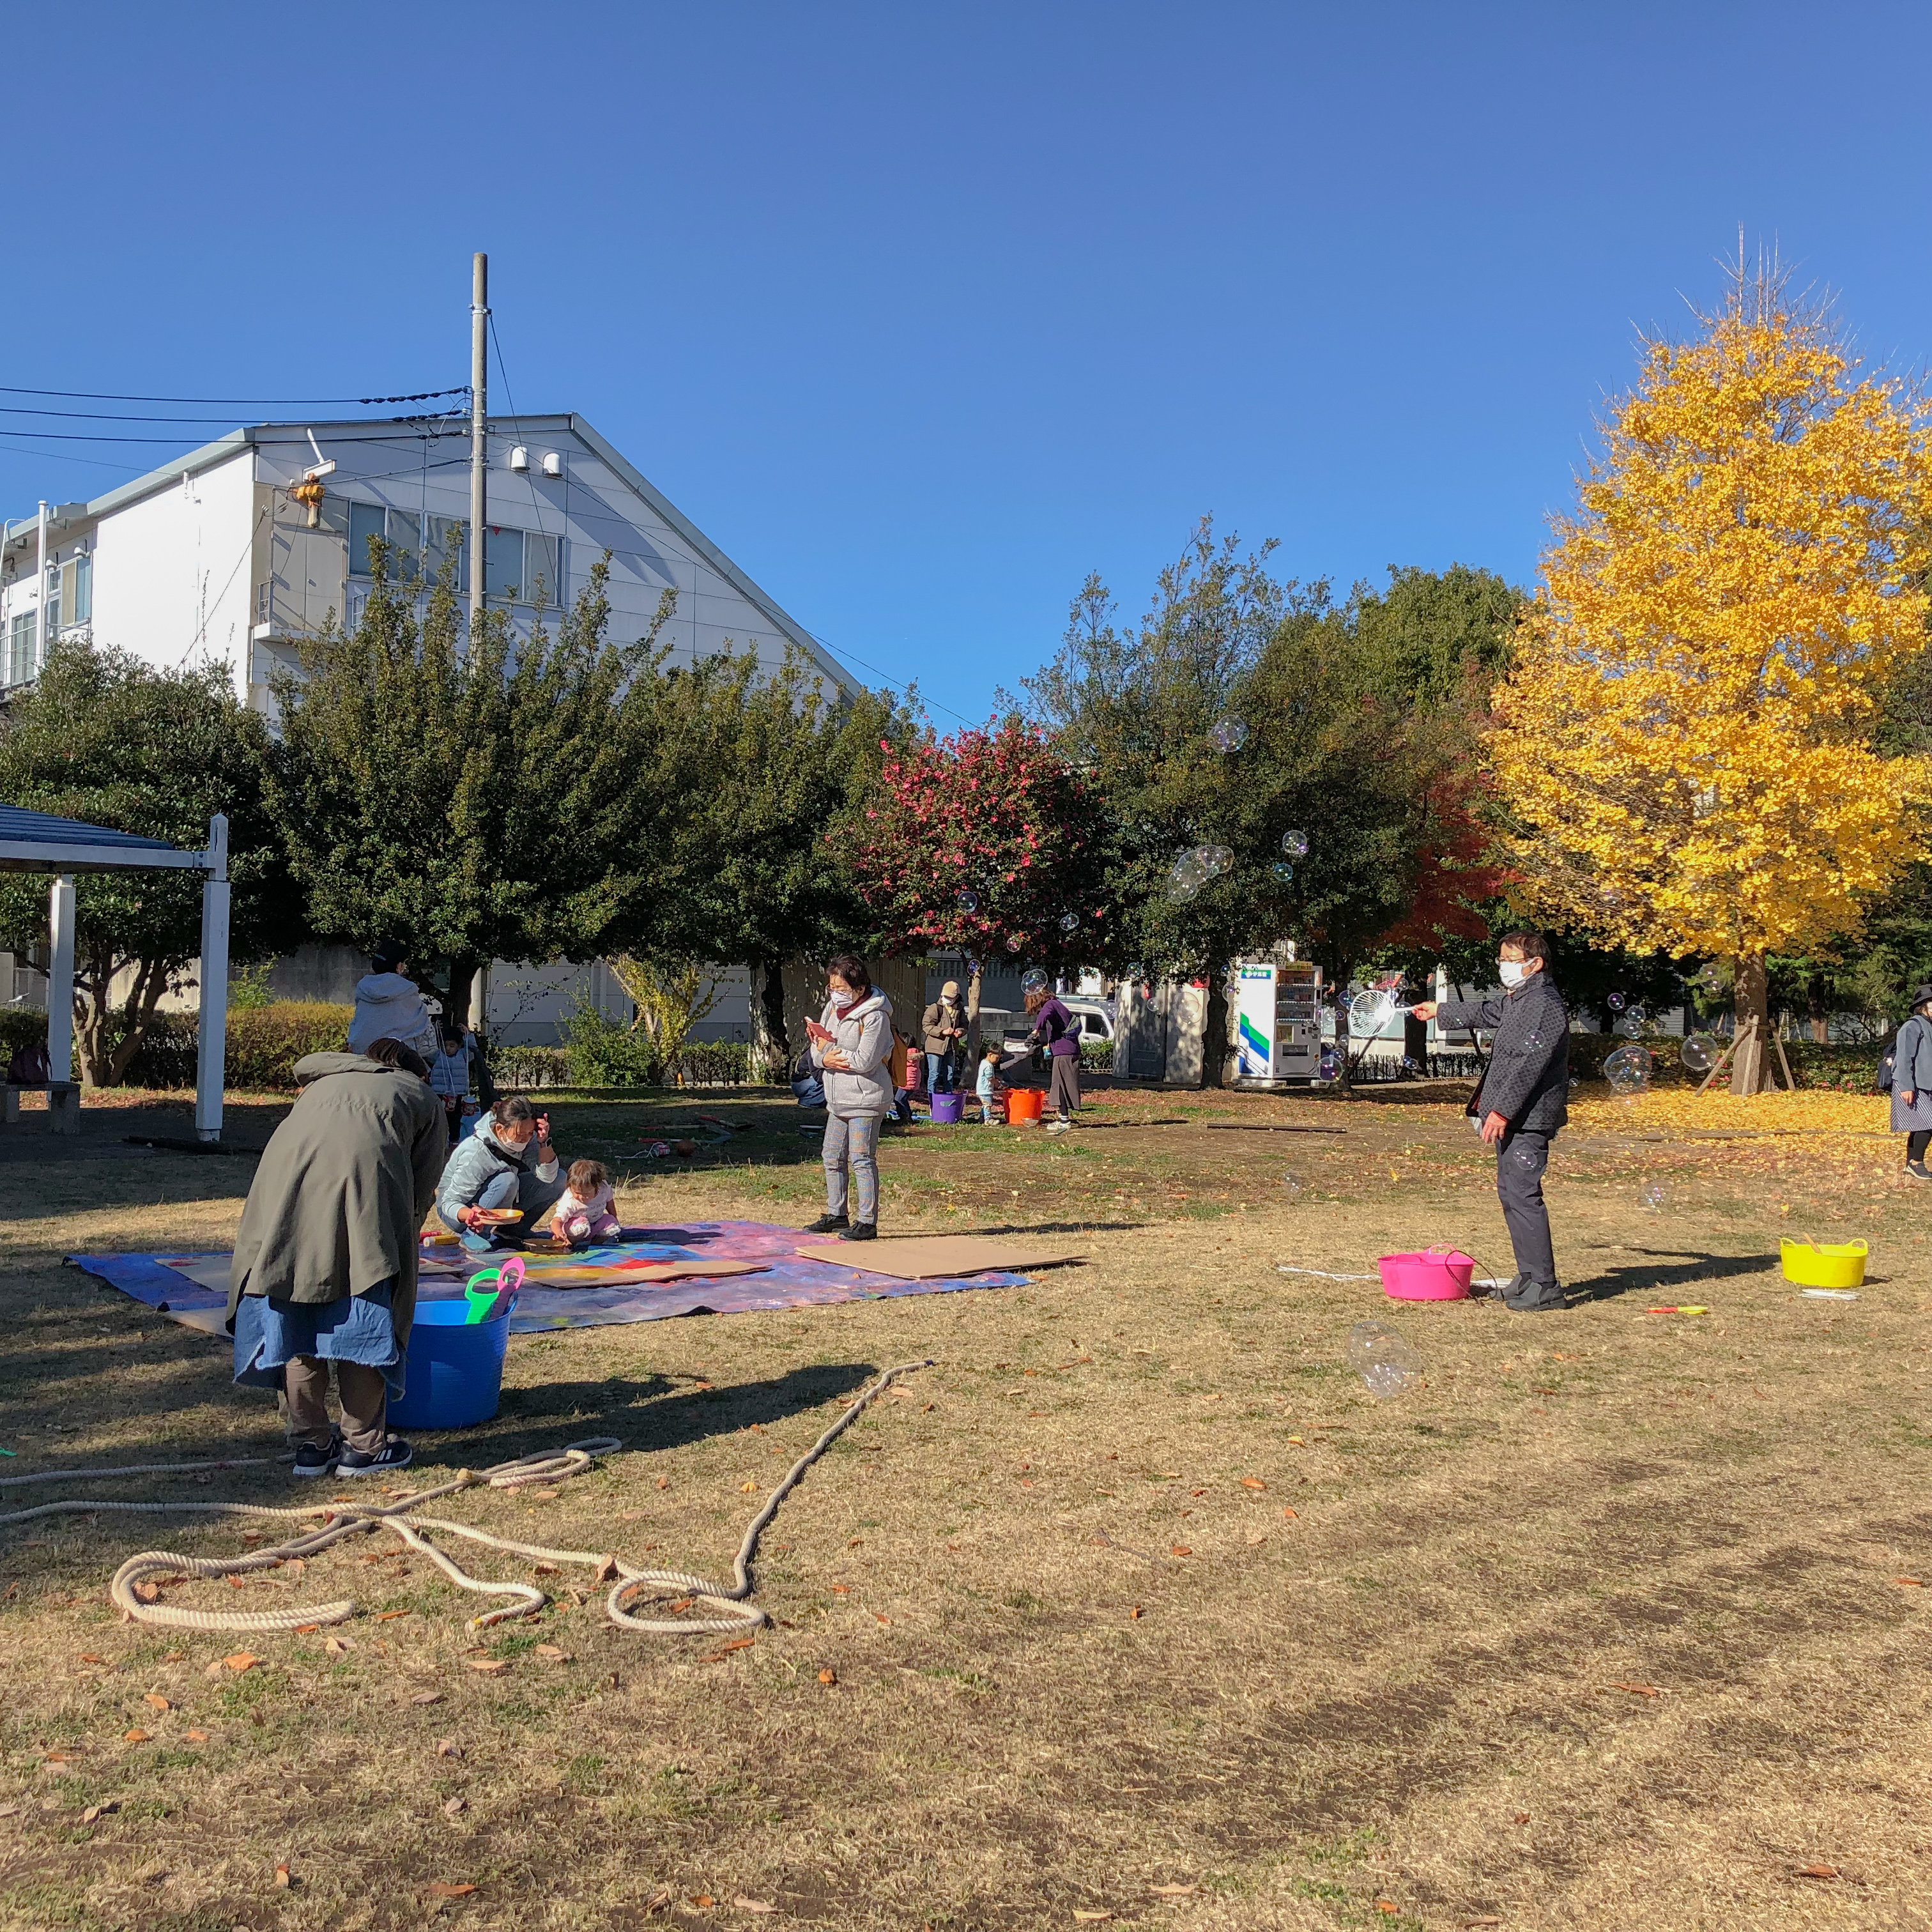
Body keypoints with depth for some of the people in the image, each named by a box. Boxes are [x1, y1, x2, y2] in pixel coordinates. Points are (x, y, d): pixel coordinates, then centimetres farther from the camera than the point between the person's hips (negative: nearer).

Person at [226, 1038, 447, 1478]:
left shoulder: (323, 1082, 40)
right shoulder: (423, 1097, 30)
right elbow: (420, 1194, 22)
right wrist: (401, 1253, 33)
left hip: (285, 1172, 3)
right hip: (363, 1176, -3)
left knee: (295, 1313, 13)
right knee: (364, 1320, 8)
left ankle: (311, 1445, 19)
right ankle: (363, 1446, 14)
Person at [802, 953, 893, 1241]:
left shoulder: (874, 1016, -17)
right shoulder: (832, 1008, 8)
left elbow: (865, 1061, -23)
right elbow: (817, 1049, 9)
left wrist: (831, 1048, -14)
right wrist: (824, 1058, -15)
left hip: (865, 1099, -9)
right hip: (838, 1099, 9)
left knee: (862, 1160, -6)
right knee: (833, 1157, 15)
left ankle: (867, 1222, 0)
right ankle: (836, 1215, 28)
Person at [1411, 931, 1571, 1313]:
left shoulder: (1546, 1005, -15)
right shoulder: (1517, 1001, 17)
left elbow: (1529, 1064, -22)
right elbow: (1486, 1012, 38)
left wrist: (1502, 1110, -24)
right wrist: (1440, 1011, 51)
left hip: (1529, 1119, -11)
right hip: (1510, 1117, 11)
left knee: (1522, 1195, -13)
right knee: (1510, 1192, 14)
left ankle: (1545, 1287, -10)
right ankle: (1529, 1277, 22)